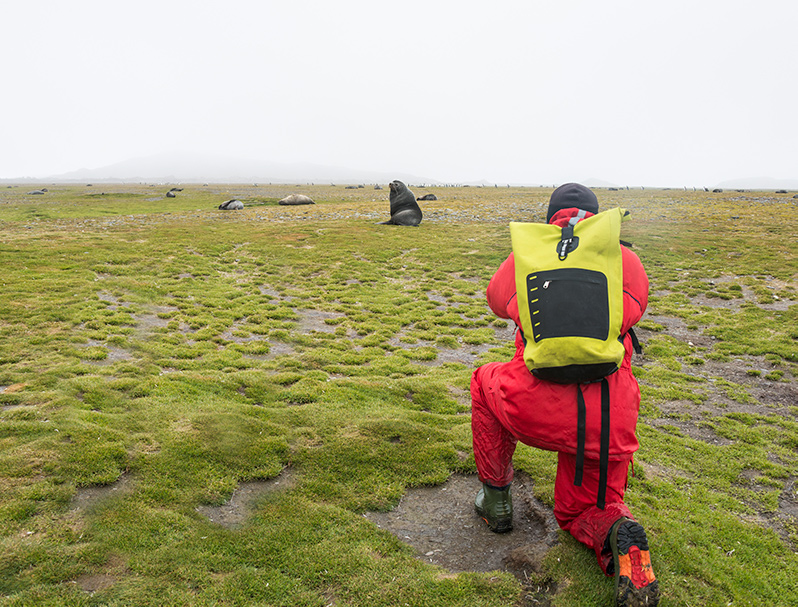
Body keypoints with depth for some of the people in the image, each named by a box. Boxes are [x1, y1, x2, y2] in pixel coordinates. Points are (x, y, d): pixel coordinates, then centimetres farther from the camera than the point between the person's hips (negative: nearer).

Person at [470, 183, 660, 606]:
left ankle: (495, 499, 34)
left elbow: (496, 300, 27)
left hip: (536, 412, -2)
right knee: (579, 512, 30)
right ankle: (617, 534, -5)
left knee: (485, 383, 34)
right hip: (610, 424, 3)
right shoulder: (627, 259, 9)